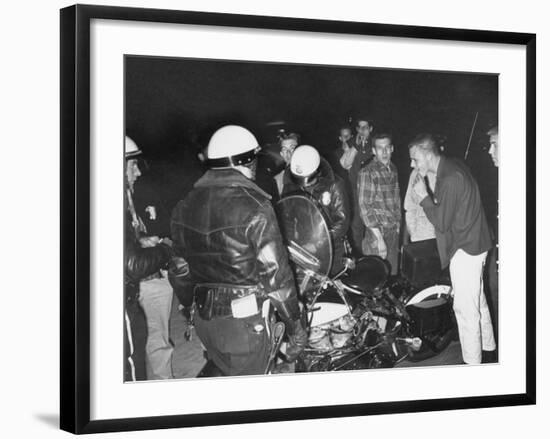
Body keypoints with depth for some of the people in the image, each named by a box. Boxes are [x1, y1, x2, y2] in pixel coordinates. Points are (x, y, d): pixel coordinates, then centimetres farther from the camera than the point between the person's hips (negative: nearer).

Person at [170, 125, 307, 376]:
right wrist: (295, 328, -8)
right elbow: (275, 273, -17)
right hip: (245, 321, -6)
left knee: (218, 366, 28)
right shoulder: (254, 207, -18)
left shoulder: (185, 206, 2)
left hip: (203, 318, 6)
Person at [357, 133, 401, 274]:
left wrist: (398, 226, 12)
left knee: (392, 275, 10)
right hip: (377, 232, -6)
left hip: (394, 233, 6)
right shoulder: (367, 173, -11)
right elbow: (364, 207, -14)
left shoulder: (393, 170, 10)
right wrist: (379, 238, -17)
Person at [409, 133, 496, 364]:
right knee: (477, 302, 22)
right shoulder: (452, 167, 6)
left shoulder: (450, 178, -25)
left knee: (465, 308, -3)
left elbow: (441, 222, -22)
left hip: (465, 249, -10)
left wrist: (424, 196, -16)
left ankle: (472, 362, 4)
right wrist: (430, 196, 1)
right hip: (475, 244, 10)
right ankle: (488, 349, 35)